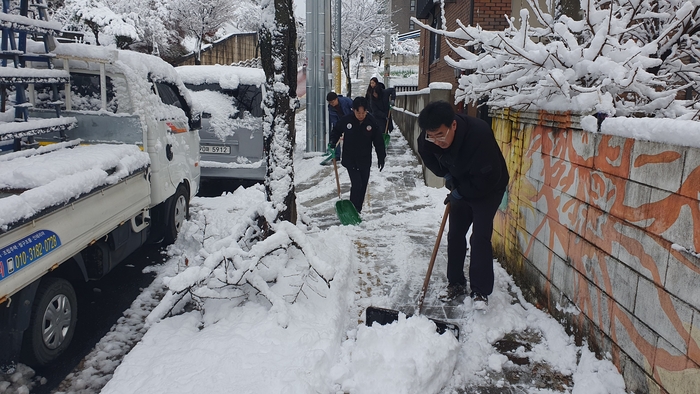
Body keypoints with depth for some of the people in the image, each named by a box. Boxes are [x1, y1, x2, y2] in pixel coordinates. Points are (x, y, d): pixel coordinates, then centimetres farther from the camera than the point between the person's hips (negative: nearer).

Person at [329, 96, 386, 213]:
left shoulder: (371, 122, -9)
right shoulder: (346, 120, -11)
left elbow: (379, 141, 0)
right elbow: (336, 131, 10)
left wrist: (381, 158, 0)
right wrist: (332, 142, -6)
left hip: (365, 161, 2)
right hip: (350, 160, -2)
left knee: (363, 186, 11)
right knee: (356, 184, -13)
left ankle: (358, 209, 28)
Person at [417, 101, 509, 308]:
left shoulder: (479, 134, -38)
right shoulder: (427, 139, -21)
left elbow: (487, 177, -32)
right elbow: (428, 157, 4)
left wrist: (459, 193, -22)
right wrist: (446, 175, -8)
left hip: (488, 189, -5)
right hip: (461, 188, 6)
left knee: (480, 236, -12)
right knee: (455, 234, 6)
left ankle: (481, 290, -1)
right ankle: (456, 283, 20)